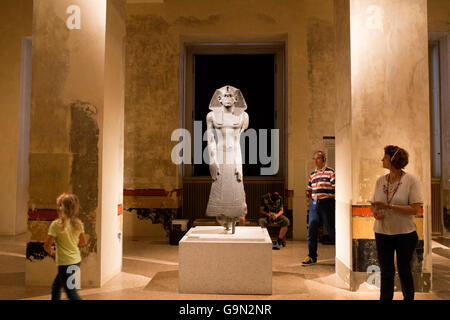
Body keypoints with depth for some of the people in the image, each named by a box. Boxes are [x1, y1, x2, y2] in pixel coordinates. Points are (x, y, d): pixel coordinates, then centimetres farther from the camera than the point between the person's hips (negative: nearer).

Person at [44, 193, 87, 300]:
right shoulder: (78, 223, 0)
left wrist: (51, 252, 9)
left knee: (71, 293, 1)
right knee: (55, 287, 25)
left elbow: (47, 246, -12)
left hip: (65, 263, -7)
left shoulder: (56, 224, -17)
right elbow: (83, 242, 11)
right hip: (76, 260, 7)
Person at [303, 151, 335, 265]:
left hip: (326, 203, -5)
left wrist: (336, 204, -12)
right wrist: (309, 194, 5)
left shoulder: (330, 172, -3)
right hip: (314, 204, 6)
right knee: (311, 229, 4)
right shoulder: (312, 174, 16)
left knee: (331, 229, 0)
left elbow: (335, 188, -7)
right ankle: (312, 256, 14)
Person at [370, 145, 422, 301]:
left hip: (405, 234, -3)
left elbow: (415, 209, -16)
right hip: (382, 234, 3)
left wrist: (388, 206, -22)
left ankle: (409, 297, 33)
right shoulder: (380, 180, 3)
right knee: (386, 272, 8)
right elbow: (373, 204, 11)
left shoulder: (411, 180, -10)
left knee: (404, 270, 13)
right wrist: (375, 211, -12)